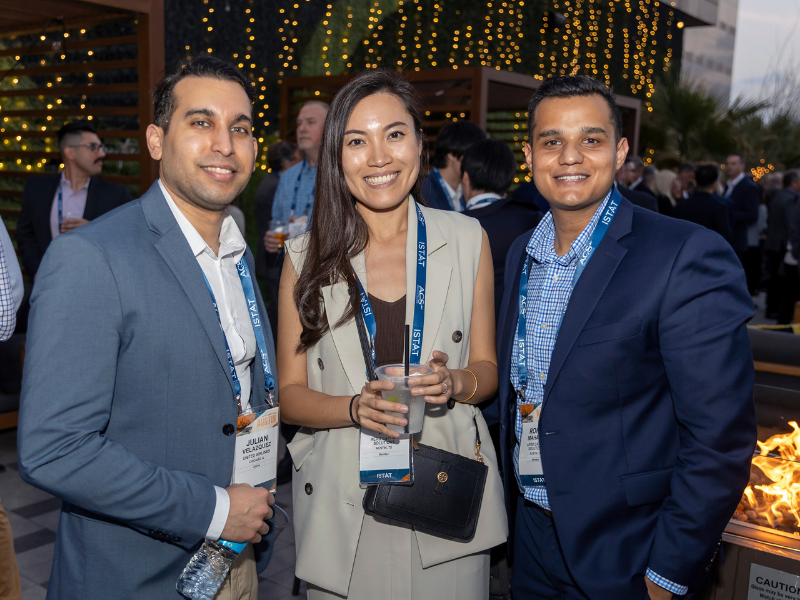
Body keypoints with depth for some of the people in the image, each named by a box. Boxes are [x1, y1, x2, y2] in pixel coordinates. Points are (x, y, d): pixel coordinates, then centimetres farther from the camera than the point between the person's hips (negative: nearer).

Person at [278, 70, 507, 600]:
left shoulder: (467, 240, -1)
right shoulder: (307, 256, -3)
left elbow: (487, 368, 6)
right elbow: (291, 392, 0)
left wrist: (453, 383, -16)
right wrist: (356, 408, -19)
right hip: (342, 502, 0)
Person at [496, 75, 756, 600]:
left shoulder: (689, 257, -19)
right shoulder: (520, 254, 3)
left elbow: (720, 438, -19)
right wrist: (512, 495, 11)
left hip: (625, 557, -6)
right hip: (532, 535, 6)